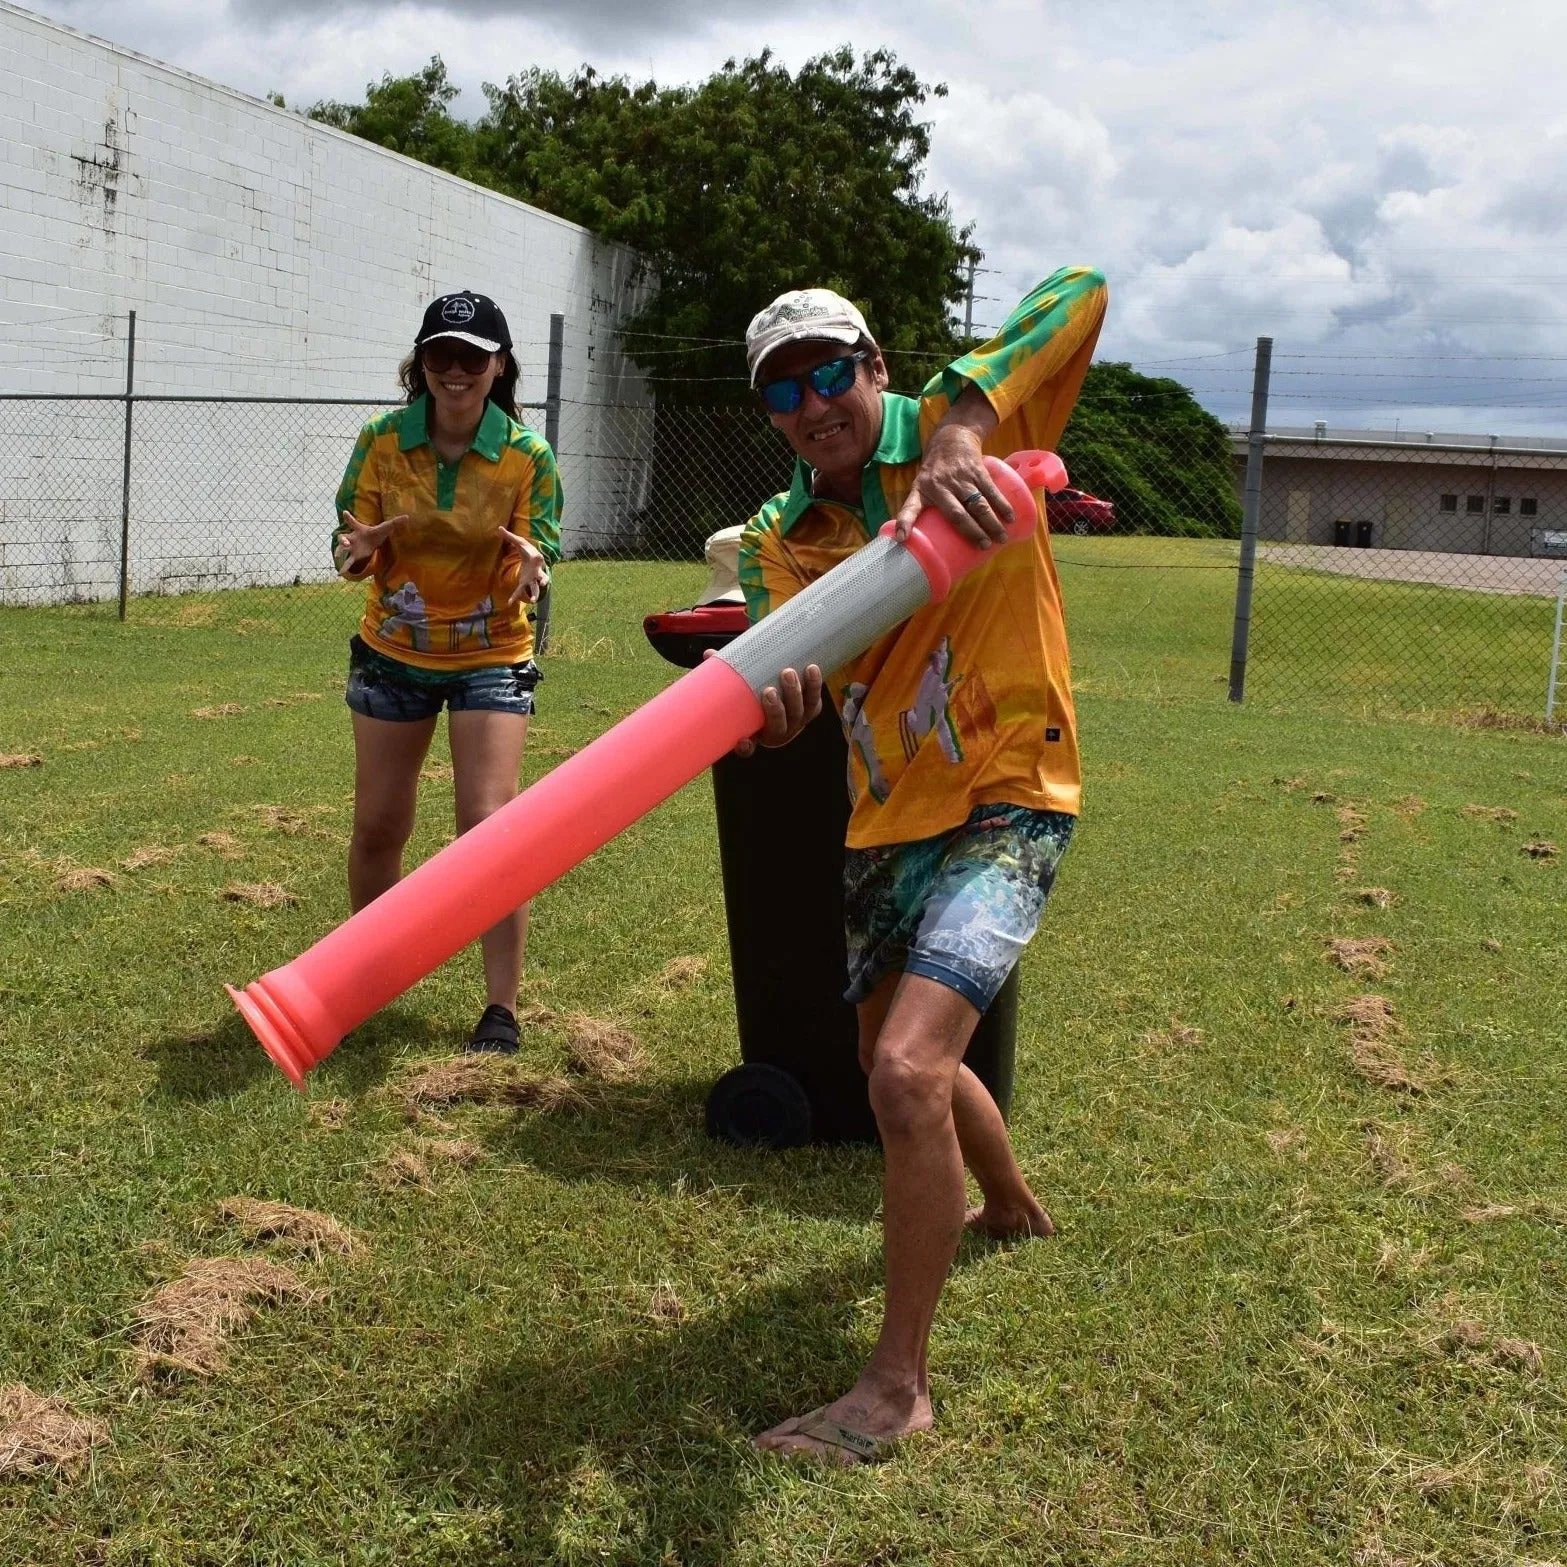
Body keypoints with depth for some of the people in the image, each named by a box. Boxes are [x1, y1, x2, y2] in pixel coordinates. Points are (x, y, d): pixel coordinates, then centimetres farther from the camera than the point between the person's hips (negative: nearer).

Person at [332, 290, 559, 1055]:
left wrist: (528, 562, -37)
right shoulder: (382, 439, -8)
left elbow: (538, 556, -12)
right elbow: (355, 544, -5)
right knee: (377, 828, 8)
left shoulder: (529, 456, -12)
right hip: (393, 653, 2)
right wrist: (357, 551, -29)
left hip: (490, 656, -2)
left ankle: (502, 1010, -2)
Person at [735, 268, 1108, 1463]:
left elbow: (1083, 291, -22)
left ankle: (898, 1386, -6)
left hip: (1006, 799, -7)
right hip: (886, 822, 7)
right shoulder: (778, 541, 4)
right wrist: (772, 712, -40)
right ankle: (1010, 1206, 57)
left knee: (908, 1071, -21)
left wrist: (962, 429, -36)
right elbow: (784, 666, -14)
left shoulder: (966, 428, -9)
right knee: (901, 1058, 24)